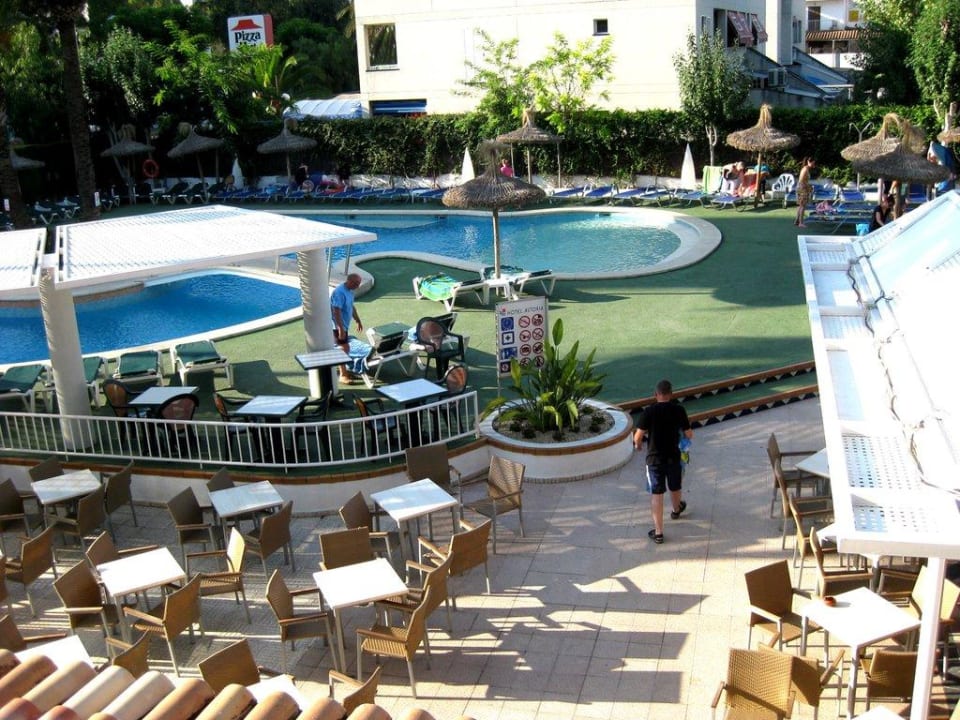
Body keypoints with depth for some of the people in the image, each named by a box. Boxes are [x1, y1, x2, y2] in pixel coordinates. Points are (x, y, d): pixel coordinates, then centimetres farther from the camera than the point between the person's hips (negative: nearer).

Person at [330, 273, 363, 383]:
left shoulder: (349, 290, 6)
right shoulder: (339, 293, -25)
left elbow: (351, 307, 20)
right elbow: (336, 312, -28)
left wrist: (358, 321, 23)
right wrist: (341, 329, -29)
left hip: (344, 324, 9)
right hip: (338, 326, -9)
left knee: (343, 348, 15)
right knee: (344, 348, -8)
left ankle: (344, 371, 26)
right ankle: (343, 375, -1)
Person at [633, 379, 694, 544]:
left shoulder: (649, 412, -14)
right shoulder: (679, 411, -8)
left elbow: (638, 436, -14)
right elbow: (689, 435, 0)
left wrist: (638, 444, 9)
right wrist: (689, 433, 24)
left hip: (655, 458, -2)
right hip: (674, 457, 2)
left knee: (656, 494, 3)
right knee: (675, 487, 27)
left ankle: (658, 533, 3)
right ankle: (677, 510, 56)